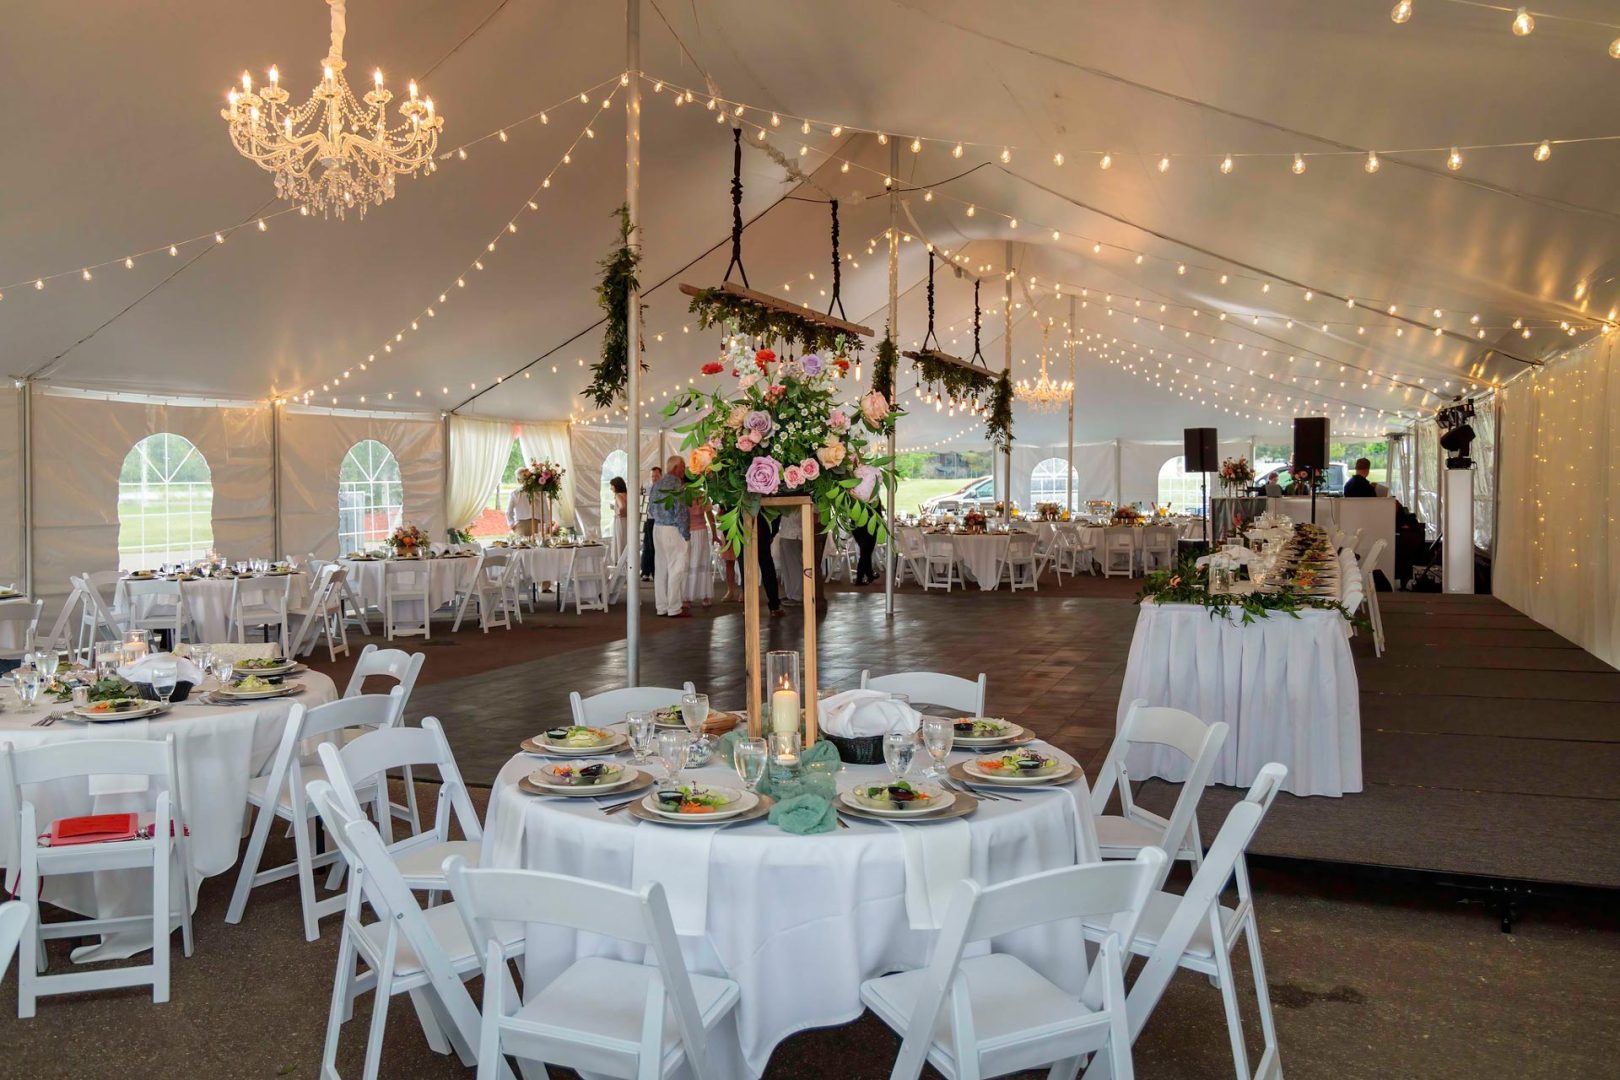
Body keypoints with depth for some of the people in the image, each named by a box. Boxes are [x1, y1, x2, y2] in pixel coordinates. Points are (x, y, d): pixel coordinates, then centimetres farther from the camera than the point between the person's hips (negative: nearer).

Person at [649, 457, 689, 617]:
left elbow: (650, 509, 16)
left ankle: (662, 607, 16)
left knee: (660, 568, 11)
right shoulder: (676, 484, -15)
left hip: (657, 528, 8)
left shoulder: (657, 484, 10)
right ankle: (674, 608, 0)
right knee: (676, 569, -2)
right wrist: (685, 533, -8)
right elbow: (681, 511, -16)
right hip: (672, 530, -8)